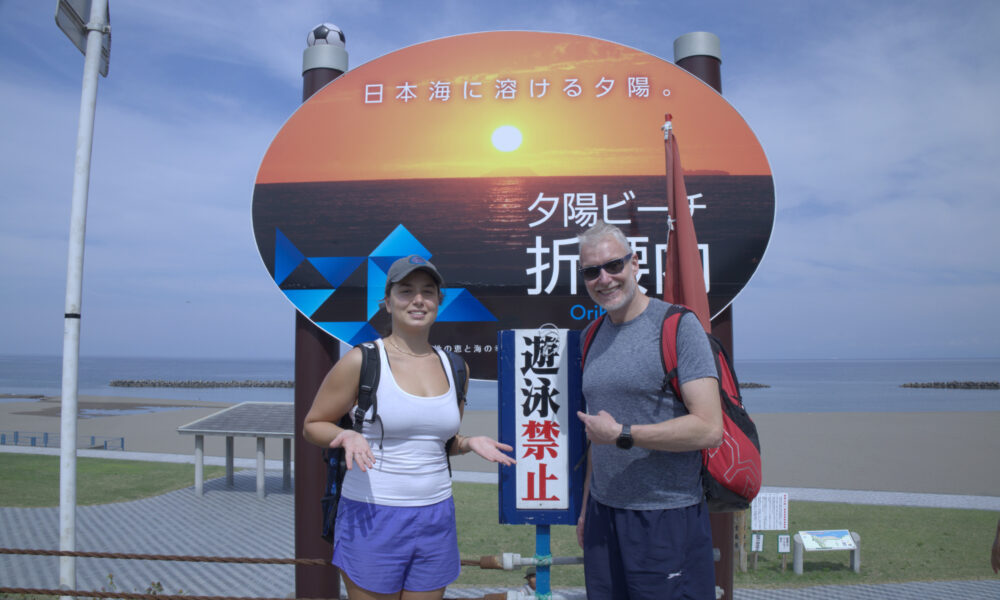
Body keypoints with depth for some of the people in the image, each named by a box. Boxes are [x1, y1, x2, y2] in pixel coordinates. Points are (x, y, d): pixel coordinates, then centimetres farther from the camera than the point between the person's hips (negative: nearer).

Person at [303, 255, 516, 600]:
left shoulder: (453, 367, 7)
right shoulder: (362, 361, -8)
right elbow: (313, 425, 0)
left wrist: (470, 443, -1)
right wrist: (348, 436, -20)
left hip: (436, 518, 5)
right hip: (373, 518, -4)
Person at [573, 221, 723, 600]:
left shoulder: (677, 326, -11)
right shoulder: (595, 337, 10)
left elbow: (710, 429, -19)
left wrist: (621, 434, -15)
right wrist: (586, 508, 14)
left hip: (667, 518, -6)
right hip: (604, 513, 6)